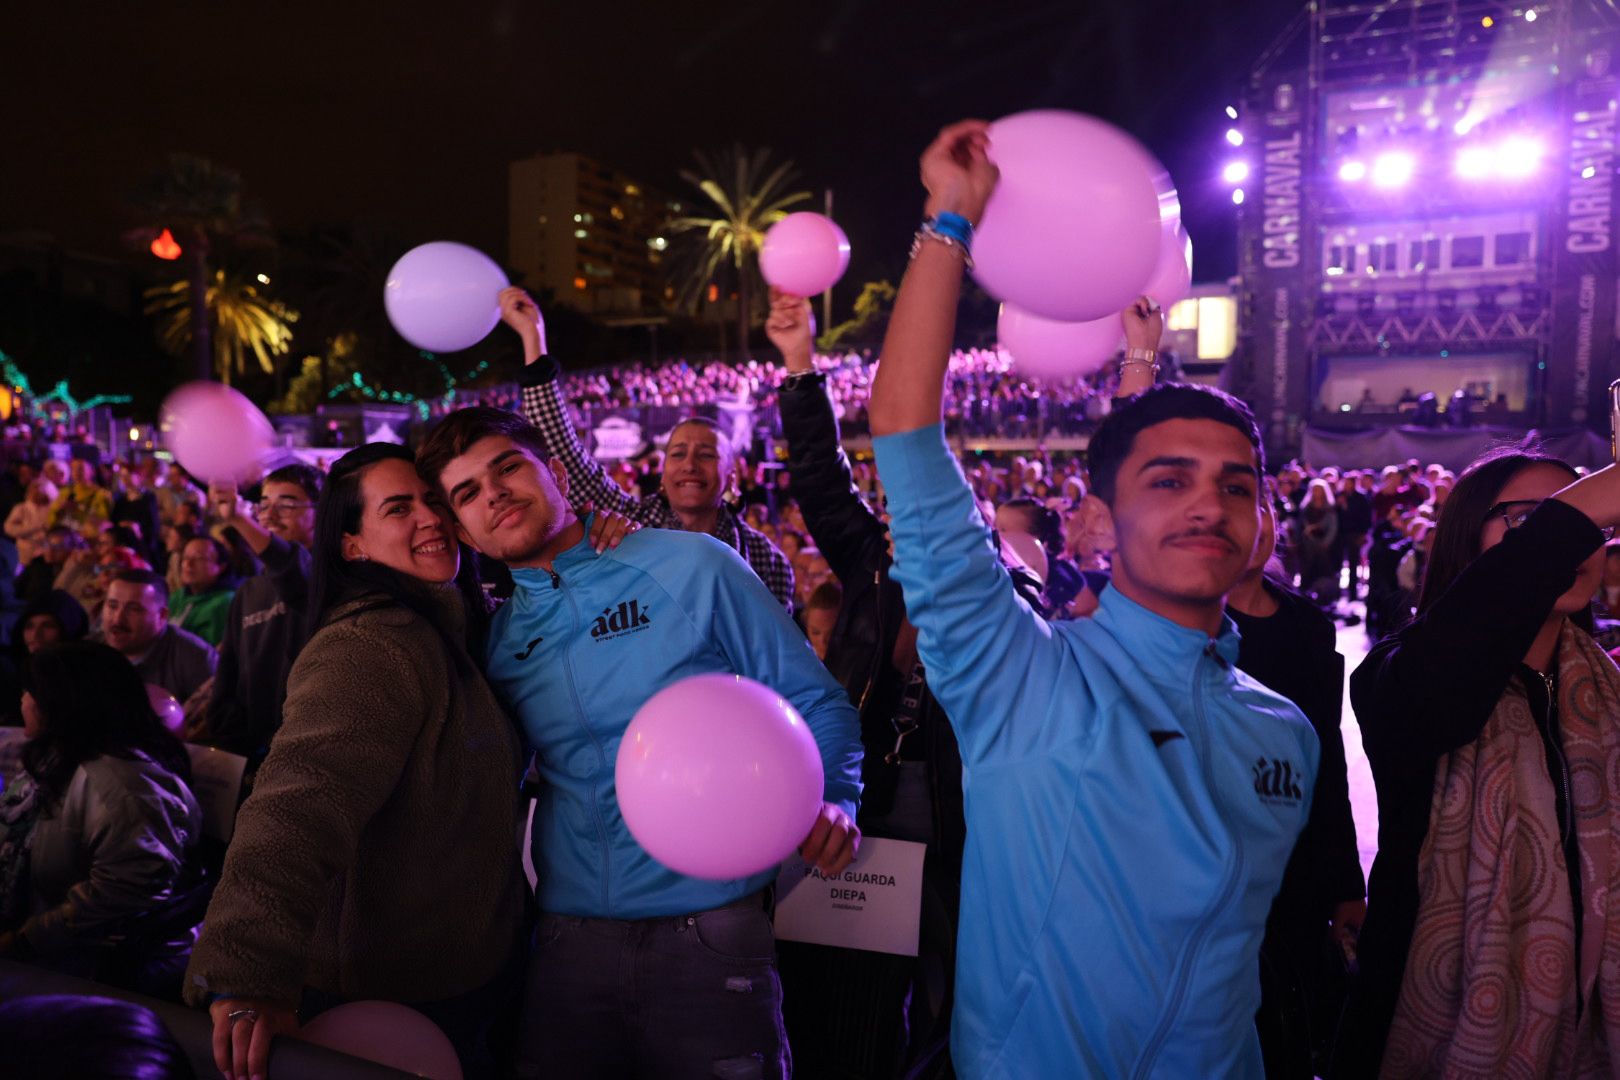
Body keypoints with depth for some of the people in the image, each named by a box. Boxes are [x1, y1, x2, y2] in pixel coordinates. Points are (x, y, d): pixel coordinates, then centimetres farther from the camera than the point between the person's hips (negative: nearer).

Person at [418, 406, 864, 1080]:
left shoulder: (690, 566, -6)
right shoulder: (494, 639, 6)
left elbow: (815, 704, -4)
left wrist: (829, 802, -21)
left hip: (710, 937, -3)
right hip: (567, 941, 4)